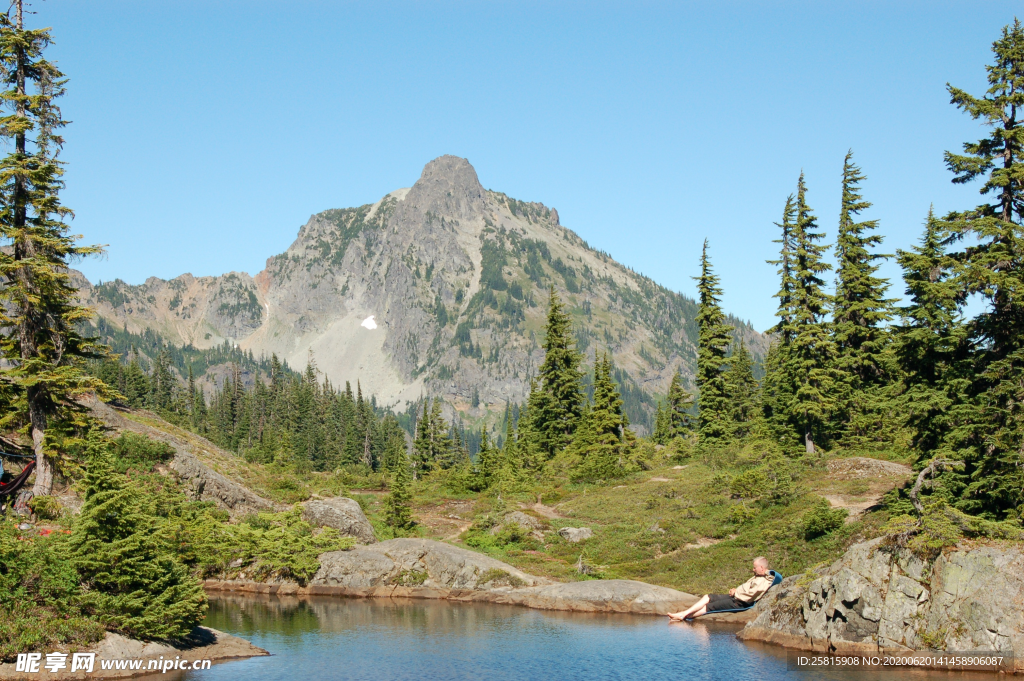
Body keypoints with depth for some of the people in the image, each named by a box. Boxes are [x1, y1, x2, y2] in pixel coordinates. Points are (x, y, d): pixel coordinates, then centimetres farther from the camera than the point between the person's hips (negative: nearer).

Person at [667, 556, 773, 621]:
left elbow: (750, 596, -22)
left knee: (709, 607, -11)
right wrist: (735, 590, 6)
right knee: (707, 597, 3)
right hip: (735, 597, 10)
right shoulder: (758, 577, 14)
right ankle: (683, 614, -2)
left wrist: (735, 593, -8)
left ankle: (683, 616, -7)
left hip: (739, 603, -10)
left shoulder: (764, 582, -18)